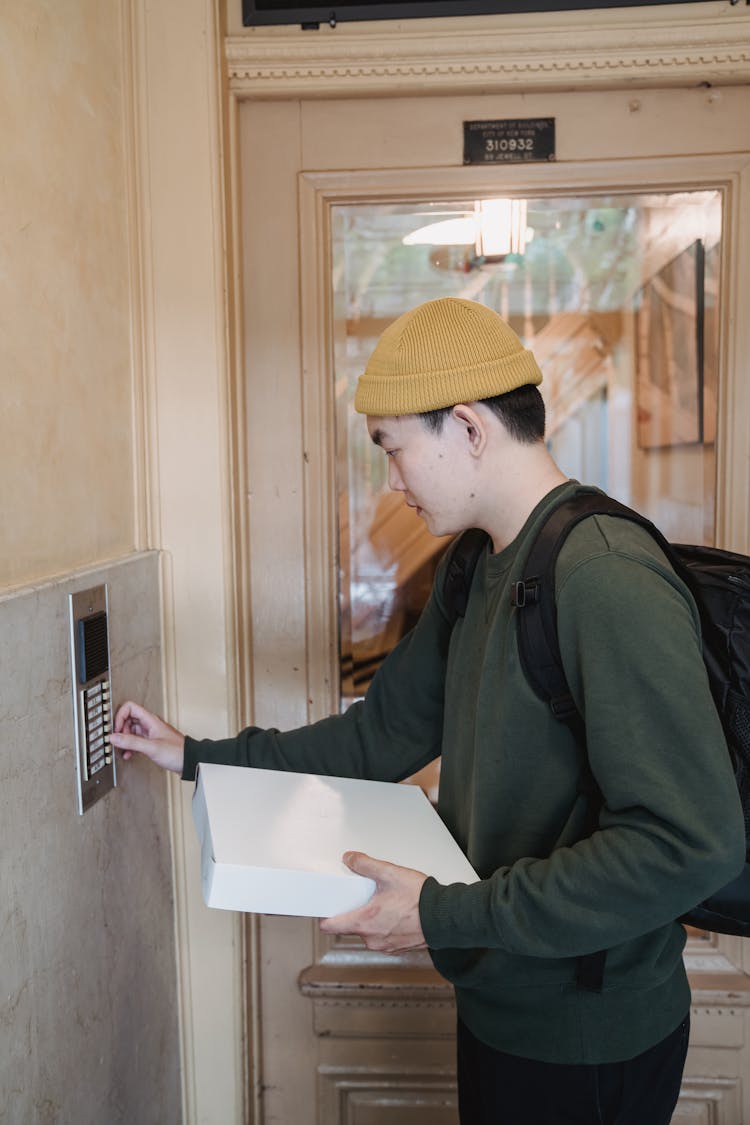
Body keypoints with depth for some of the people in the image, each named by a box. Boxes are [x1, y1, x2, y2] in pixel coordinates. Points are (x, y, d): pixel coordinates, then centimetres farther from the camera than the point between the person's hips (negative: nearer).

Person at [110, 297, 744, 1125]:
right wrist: (198, 757, 9)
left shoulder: (608, 578, -27)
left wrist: (449, 915, -27)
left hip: (587, 1042, -8)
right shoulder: (476, 572, 5)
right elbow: (385, 735, 10)